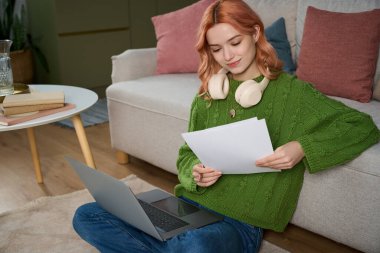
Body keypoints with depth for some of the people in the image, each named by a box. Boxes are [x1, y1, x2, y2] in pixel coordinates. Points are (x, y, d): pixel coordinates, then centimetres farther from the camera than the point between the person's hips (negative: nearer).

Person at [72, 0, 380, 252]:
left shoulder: (291, 92, -2)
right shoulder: (208, 93, 11)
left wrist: (302, 147, -21)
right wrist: (194, 173, -10)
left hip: (240, 221, -5)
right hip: (186, 205, 6)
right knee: (86, 217, -9)